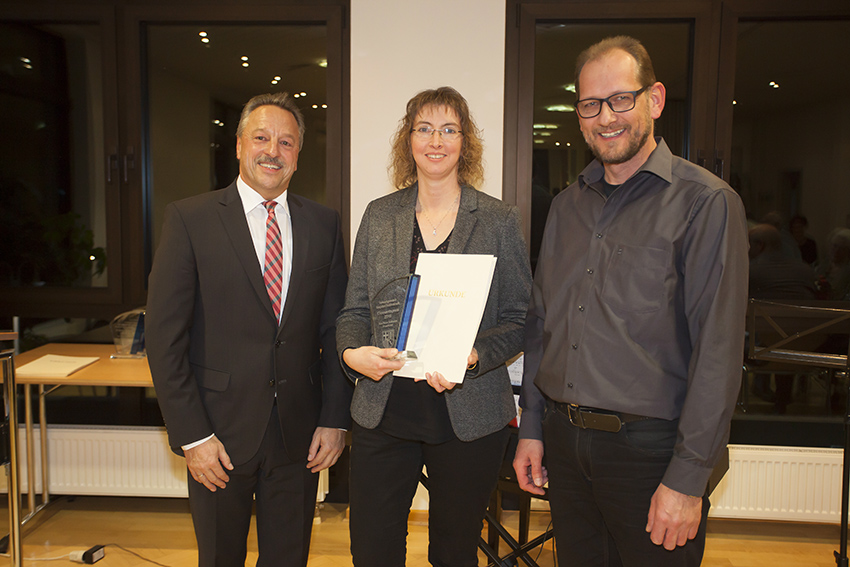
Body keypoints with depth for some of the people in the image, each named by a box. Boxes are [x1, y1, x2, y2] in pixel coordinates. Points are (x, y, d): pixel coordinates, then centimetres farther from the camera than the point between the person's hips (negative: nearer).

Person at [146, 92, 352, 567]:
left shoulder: (324, 224, 3)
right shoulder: (190, 219, -5)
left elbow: (336, 328, 5)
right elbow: (165, 337, -7)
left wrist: (335, 419, 0)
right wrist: (192, 435, -11)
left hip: (301, 435, 2)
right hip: (221, 431, -2)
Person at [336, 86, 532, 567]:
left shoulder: (500, 220, -1)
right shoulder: (379, 215, 6)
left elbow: (519, 320, -1)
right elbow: (355, 309, 8)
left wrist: (472, 356, -19)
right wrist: (353, 352, -13)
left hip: (469, 417, -1)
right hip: (383, 412, 2)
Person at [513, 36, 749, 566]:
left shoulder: (705, 201, -9)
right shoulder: (567, 206, 9)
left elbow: (718, 349, -13)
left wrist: (688, 477, -15)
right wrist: (532, 427, 9)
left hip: (649, 446, -5)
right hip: (563, 441, 5)